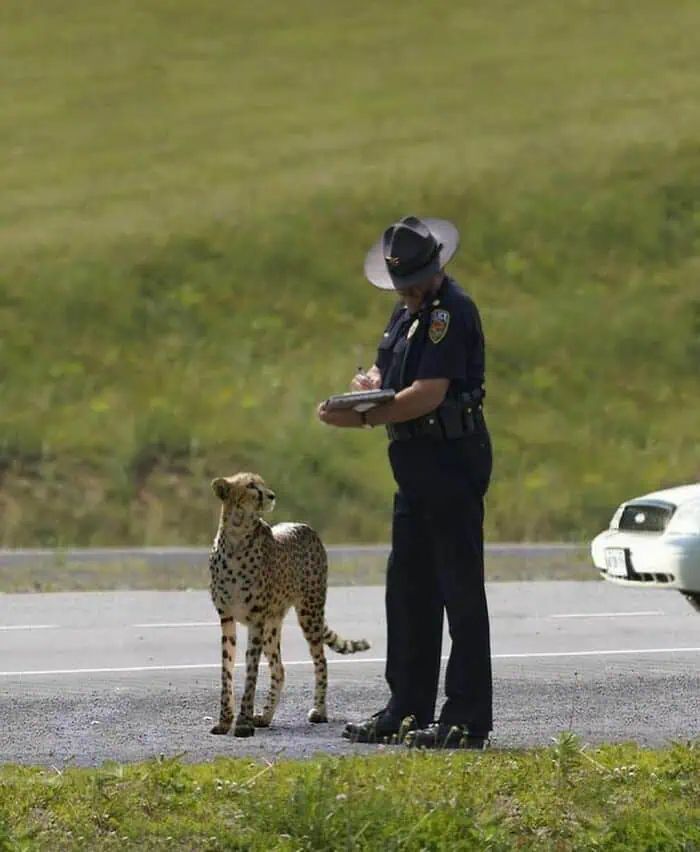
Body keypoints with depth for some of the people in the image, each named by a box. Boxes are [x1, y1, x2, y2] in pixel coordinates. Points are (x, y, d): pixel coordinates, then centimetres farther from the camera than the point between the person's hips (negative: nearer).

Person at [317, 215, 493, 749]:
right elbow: (386, 370, 21)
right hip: (416, 465, 10)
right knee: (408, 587, 12)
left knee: (459, 589, -8)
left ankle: (468, 720, -6)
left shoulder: (452, 311, -15)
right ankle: (408, 710, 19)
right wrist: (370, 381, -3)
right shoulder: (407, 313, 16)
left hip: (453, 460, -10)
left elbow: (428, 394, -23)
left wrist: (363, 420, -23)